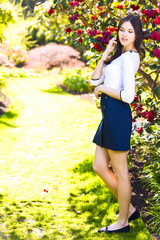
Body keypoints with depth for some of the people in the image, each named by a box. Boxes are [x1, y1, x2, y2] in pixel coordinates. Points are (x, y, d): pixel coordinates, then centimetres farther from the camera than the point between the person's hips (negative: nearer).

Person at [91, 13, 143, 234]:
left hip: (117, 114, -10)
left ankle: (123, 222, 16)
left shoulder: (128, 58, -12)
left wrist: (103, 88, -9)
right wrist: (106, 53, 6)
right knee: (99, 167, 14)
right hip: (109, 115, 10)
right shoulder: (120, 55, 19)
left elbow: (128, 96, -22)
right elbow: (95, 80, 13)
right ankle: (129, 209, 25)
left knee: (119, 171, 2)